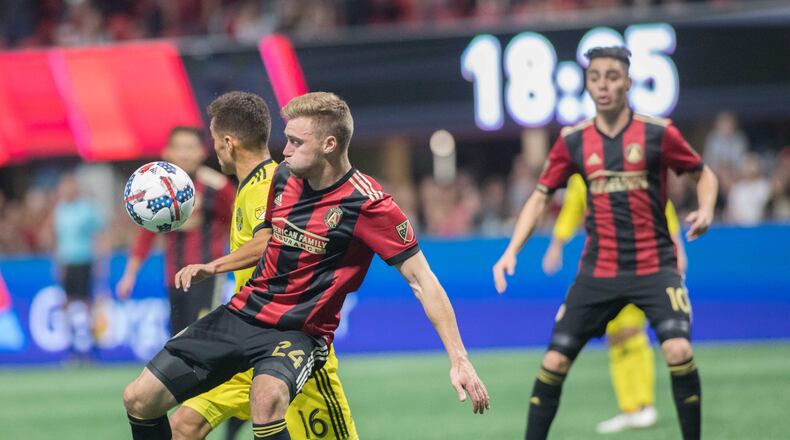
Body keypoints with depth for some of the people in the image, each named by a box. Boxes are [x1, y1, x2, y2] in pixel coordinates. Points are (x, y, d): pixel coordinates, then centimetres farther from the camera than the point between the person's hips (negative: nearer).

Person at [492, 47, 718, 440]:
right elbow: (540, 197, 9)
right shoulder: (573, 141, 2)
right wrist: (512, 251, -3)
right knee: (555, 361, 1)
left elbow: (703, 174, 8)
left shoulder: (658, 133, -6)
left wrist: (705, 209, -13)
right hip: (598, 271, 3)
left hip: (654, 267, -3)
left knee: (678, 350, -23)